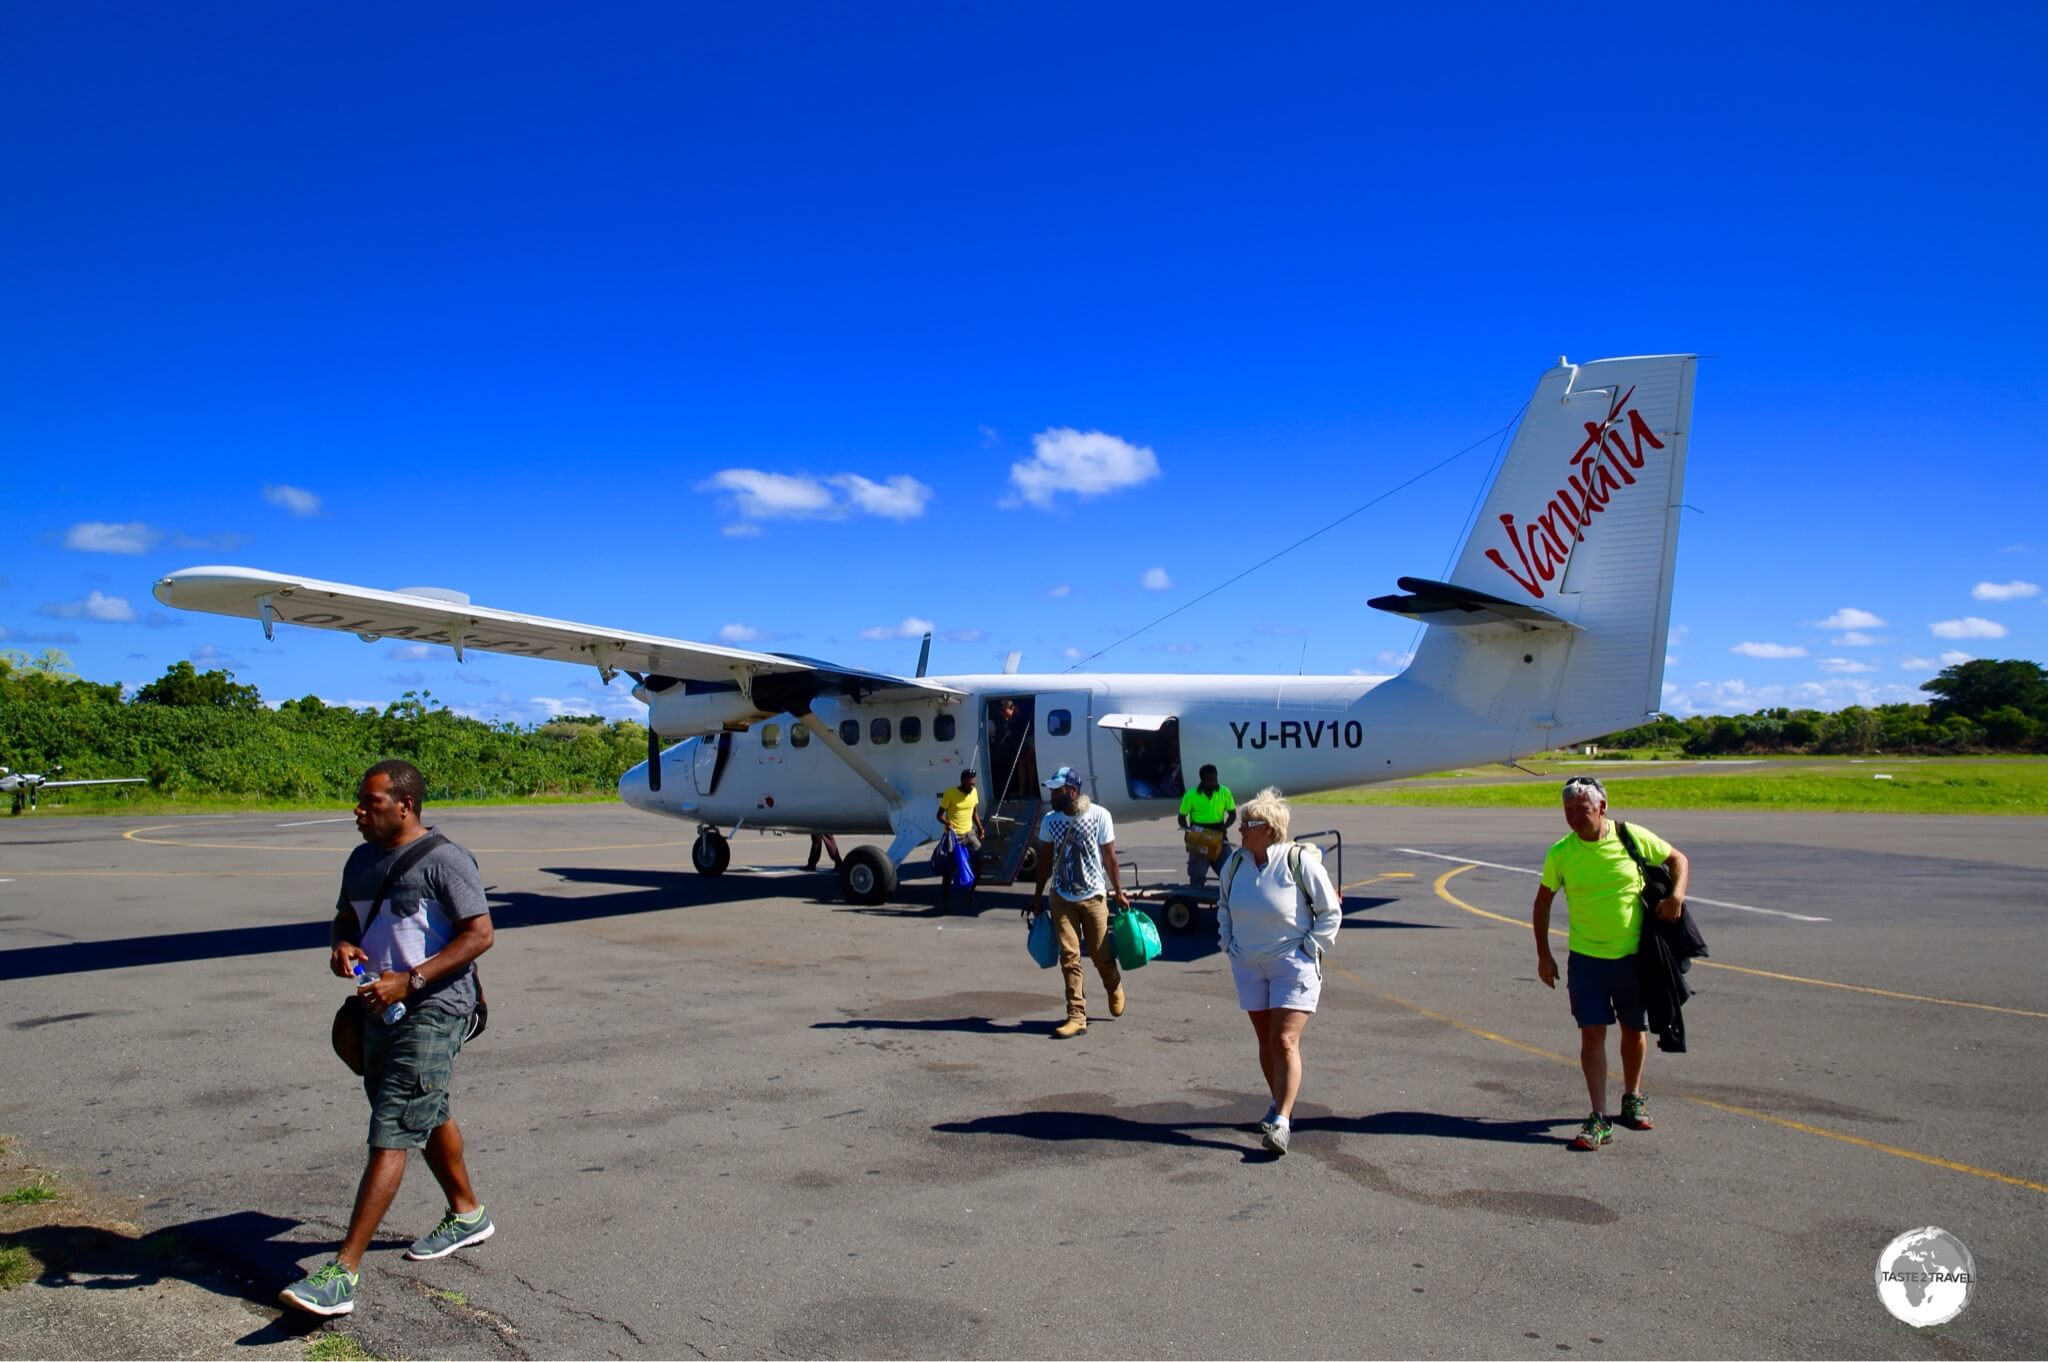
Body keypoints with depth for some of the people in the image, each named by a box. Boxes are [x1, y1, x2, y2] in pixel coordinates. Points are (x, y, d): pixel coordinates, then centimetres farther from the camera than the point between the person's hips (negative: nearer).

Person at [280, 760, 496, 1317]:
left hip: (433, 1013, -9)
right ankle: (467, 1214, 40)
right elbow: (345, 917, 23)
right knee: (427, 1115, 21)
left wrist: (410, 980, -22)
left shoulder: (444, 860, -15)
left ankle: (343, 1272, -8)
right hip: (383, 1010, 9)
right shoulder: (361, 860, 11)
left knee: (390, 1134, -10)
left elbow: (479, 934, -17)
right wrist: (341, 945, -1)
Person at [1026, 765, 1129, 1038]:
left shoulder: (1099, 816, -12)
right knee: (1069, 957, -2)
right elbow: (1045, 860, 6)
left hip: (1093, 897, -2)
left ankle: (1115, 988, 39)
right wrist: (1037, 897, 9)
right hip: (1062, 898, 2)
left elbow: (1109, 857, -4)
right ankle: (1076, 1016, 6)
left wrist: (1118, 892, 0)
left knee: (1101, 954, 7)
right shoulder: (1050, 819, -2)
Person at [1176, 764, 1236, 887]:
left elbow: (1232, 814, 4)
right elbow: (1182, 817, -1)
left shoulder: (1225, 792, -3)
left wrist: (1224, 828, -15)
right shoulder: (1191, 795, -10)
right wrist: (1188, 830, -21)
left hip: (1219, 836, 2)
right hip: (1198, 836, -2)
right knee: (1197, 875, -3)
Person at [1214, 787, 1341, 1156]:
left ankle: (1281, 1121, -9)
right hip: (1248, 966, 6)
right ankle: (1280, 1105, 29)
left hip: (1293, 965, -5)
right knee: (1266, 1041, 13)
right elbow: (1224, 907, 20)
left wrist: (1310, 950, -9)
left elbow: (1331, 912, -5)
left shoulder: (1301, 860, -14)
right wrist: (1228, 944, 9)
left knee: (1285, 1042, -11)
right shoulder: (1235, 863, 2)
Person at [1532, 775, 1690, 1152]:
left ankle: (1633, 1099, 38)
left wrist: (1676, 895, -11)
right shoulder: (1560, 854, -7)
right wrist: (1543, 955, 2)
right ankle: (1599, 1119, -3)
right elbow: (1543, 902, 4)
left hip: (1634, 955, 1)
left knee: (1634, 1031, 15)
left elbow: (1678, 858, 8)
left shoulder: (1634, 837, -9)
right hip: (1586, 958, 0)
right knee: (1592, 1033, -7)